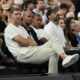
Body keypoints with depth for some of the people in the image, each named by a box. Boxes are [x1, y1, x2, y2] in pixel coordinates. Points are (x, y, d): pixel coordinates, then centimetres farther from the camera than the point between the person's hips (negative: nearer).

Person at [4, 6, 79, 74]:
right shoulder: (9, 29, -3)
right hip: (23, 55, -9)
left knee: (53, 40, -11)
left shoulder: (21, 28, 27)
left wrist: (27, 42, -5)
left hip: (31, 49, 9)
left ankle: (65, 57, -29)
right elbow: (22, 41, -16)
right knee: (53, 51, -19)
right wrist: (31, 43, 2)